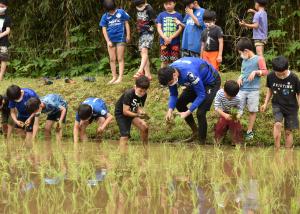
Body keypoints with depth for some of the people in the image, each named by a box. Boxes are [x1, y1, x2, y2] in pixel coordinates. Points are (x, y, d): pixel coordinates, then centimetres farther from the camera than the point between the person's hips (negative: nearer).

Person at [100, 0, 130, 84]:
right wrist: (108, 41, -3)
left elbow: (126, 23, 3)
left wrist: (128, 35, 0)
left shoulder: (121, 12, -4)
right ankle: (114, 77, 15)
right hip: (111, 40, 3)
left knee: (120, 59, -1)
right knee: (112, 60, 7)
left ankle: (120, 77, -3)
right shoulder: (105, 16, 1)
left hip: (120, 39, -3)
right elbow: (104, 29, 3)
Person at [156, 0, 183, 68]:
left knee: (175, 61, -2)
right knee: (164, 61, 4)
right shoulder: (161, 15, 8)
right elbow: (159, 28, 3)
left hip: (175, 42, -1)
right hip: (164, 42, 1)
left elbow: (180, 29, -2)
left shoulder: (178, 15, 3)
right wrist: (165, 38, -13)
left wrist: (171, 38, -13)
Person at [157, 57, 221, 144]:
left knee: (200, 112, -19)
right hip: (199, 81, 8)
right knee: (179, 104, 6)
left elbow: (201, 95, -31)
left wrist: (188, 112, -32)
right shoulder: (169, 72, -18)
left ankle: (202, 142, -2)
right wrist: (170, 110, -22)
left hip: (211, 82, -8)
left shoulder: (190, 74, -41)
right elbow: (173, 94, -6)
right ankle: (195, 132, 21)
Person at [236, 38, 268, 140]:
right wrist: (240, 78, 5)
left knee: (252, 111, 3)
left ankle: (250, 131, 13)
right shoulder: (244, 61, 15)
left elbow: (265, 72, -5)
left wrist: (256, 72, -19)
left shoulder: (259, 59, -5)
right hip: (242, 89, 5)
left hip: (253, 90, -5)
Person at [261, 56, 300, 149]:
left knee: (288, 131, 6)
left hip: (291, 107, 0)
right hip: (277, 105, 1)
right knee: (278, 124, -23)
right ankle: (277, 149, -16)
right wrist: (265, 104, 6)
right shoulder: (270, 77, -13)